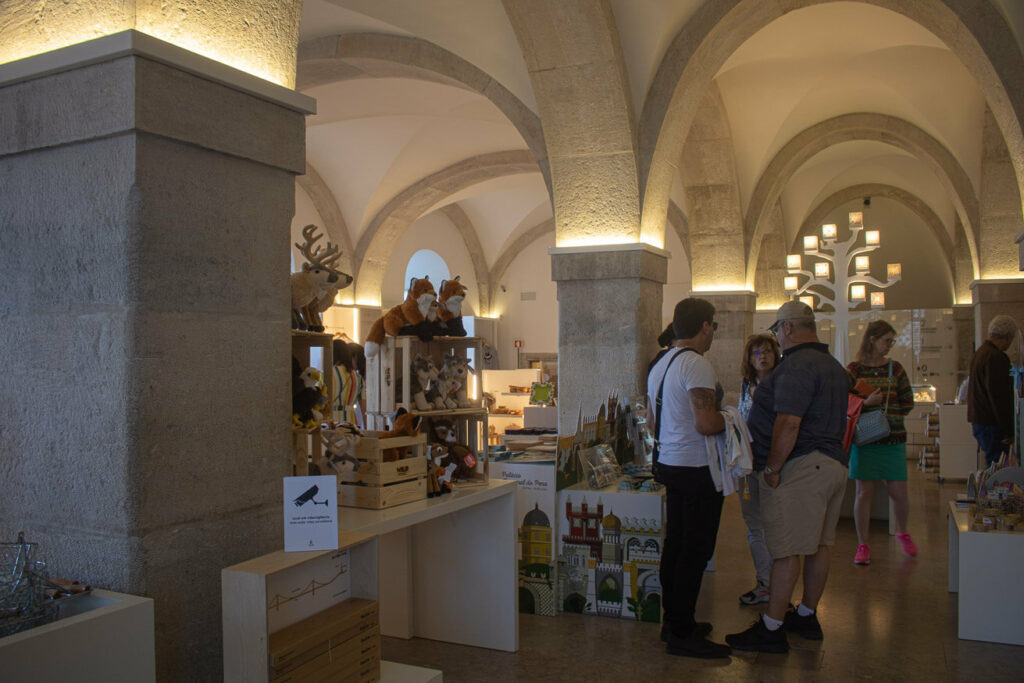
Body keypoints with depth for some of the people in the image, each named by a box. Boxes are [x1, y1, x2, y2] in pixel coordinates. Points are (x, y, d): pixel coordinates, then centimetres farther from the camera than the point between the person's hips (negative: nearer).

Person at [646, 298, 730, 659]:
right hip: (697, 469, -9)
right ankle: (681, 634, 5)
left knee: (676, 544, 16)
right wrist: (730, 419, -8)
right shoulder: (697, 364, -17)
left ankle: (674, 621, 26)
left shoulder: (660, 365, 13)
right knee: (696, 551, -2)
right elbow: (705, 423, -25)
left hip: (668, 463, 10)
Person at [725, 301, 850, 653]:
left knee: (786, 549, -6)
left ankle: (772, 630, -1)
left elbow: (788, 424, -24)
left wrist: (772, 469, -17)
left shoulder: (796, 366, -16)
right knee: (818, 545, 15)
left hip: (800, 467, -10)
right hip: (833, 463, 10)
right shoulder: (834, 366, 17)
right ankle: (806, 617, 27)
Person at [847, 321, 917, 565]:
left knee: (899, 493, 4)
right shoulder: (853, 369, 0)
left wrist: (884, 410, -3)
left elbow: (908, 402, 8)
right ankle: (862, 544, 13)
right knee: (864, 492, 1)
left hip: (893, 439, 2)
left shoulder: (895, 368, 7)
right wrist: (866, 403, -18)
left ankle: (902, 532, 34)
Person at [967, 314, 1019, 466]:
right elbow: (999, 397, -20)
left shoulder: (980, 352, 16)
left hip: (979, 421, 10)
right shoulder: (996, 357, -16)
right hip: (991, 425, -10)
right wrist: (1008, 430, -17)